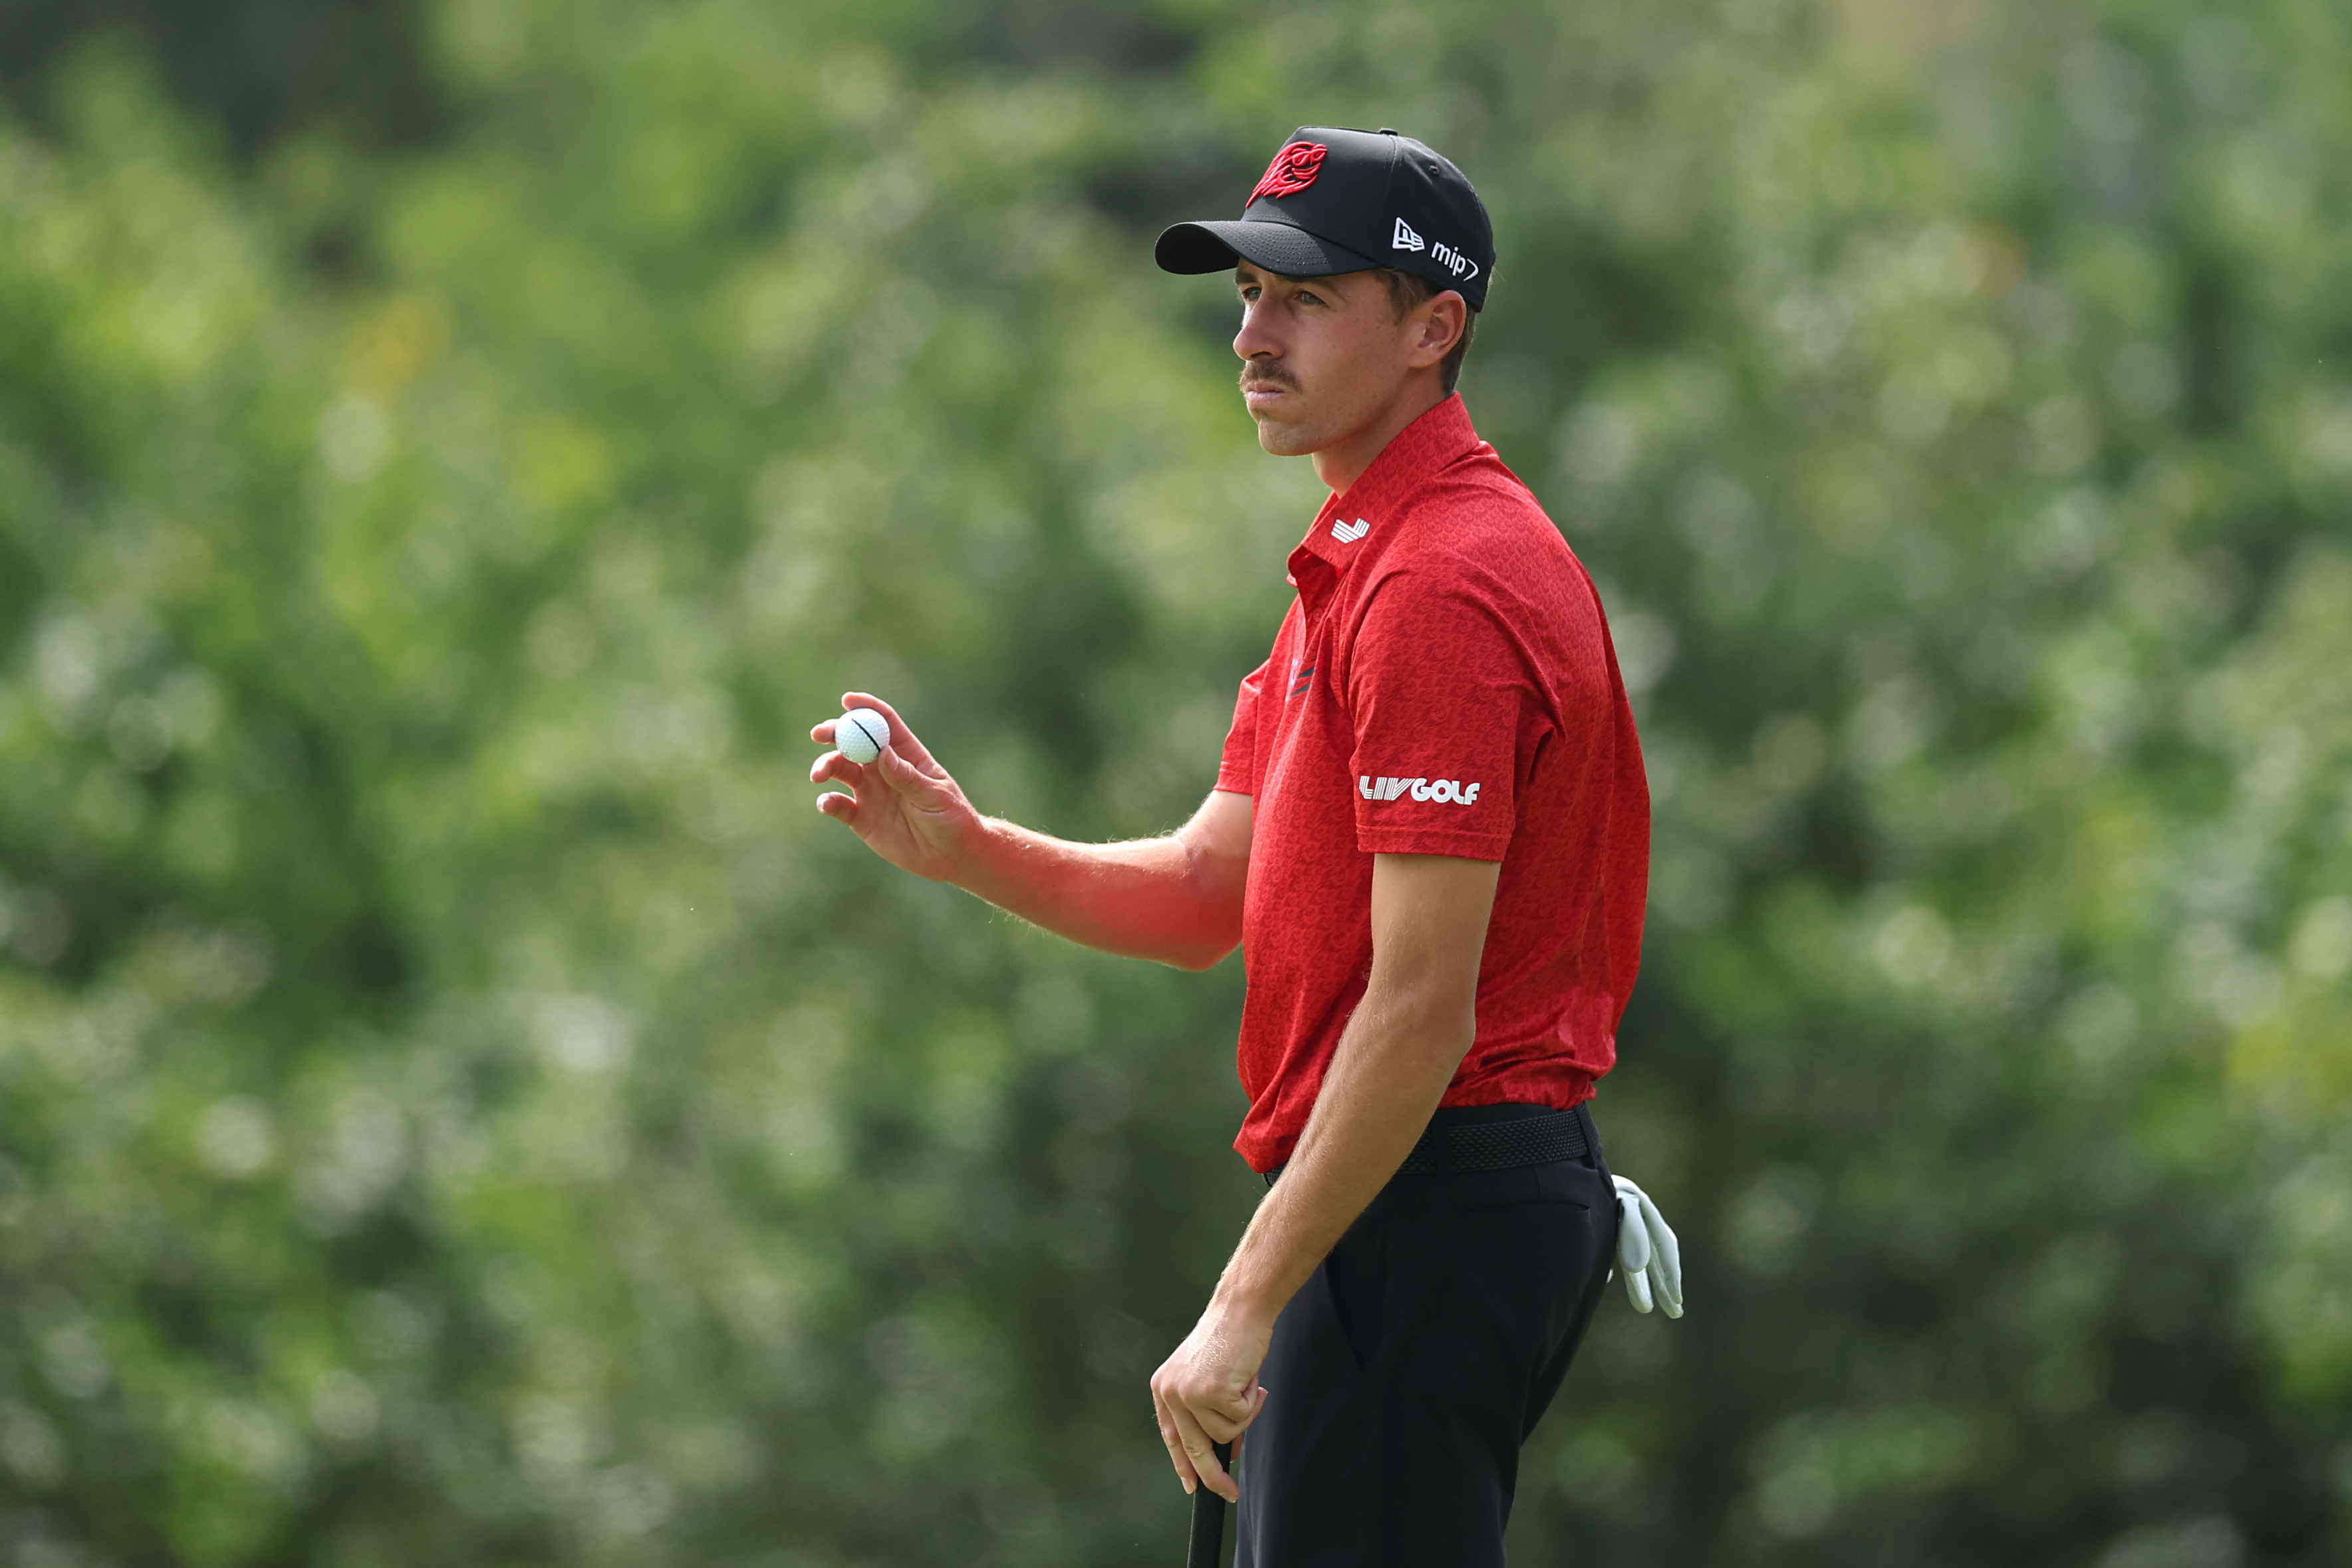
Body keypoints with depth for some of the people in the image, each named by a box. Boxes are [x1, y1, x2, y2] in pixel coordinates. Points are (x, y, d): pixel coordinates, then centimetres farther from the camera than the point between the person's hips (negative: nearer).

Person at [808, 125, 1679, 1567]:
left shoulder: (1441, 584, -17)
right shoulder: (1365, 560, 18)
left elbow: (1423, 1004, -22)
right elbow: (1207, 895, 19)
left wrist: (1249, 1304, -23)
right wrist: (967, 849, 1)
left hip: (1427, 1213, -11)